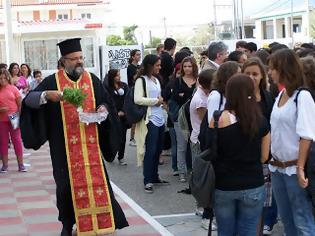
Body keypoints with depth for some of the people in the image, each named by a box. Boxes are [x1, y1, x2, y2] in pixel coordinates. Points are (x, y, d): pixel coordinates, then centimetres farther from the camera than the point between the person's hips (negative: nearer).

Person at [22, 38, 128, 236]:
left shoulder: (92, 80, 7)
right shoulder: (53, 81, -1)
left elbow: (106, 102, 15)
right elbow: (29, 100, -7)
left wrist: (103, 108, -8)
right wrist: (46, 95, -26)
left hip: (90, 144, 2)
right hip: (66, 146, -2)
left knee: (96, 180, 2)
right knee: (68, 184, 4)